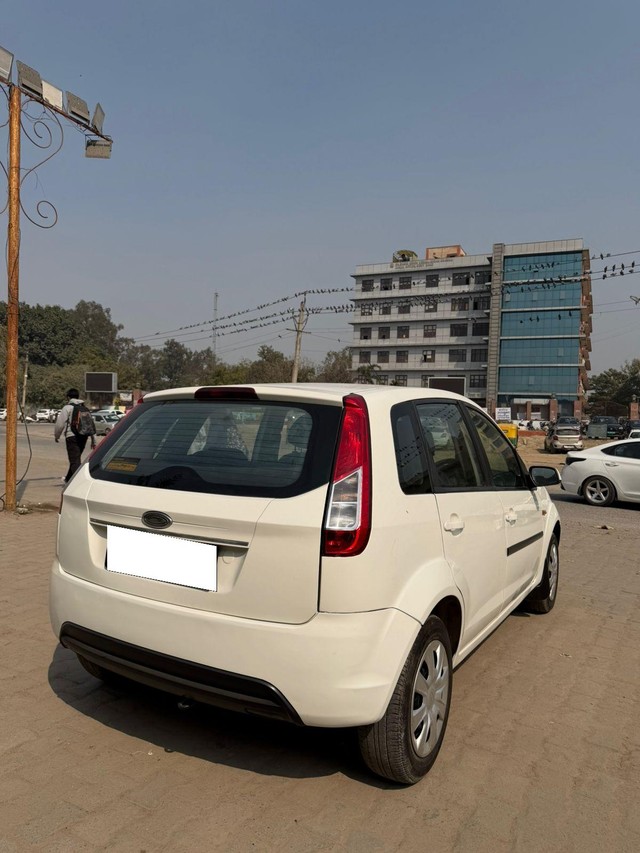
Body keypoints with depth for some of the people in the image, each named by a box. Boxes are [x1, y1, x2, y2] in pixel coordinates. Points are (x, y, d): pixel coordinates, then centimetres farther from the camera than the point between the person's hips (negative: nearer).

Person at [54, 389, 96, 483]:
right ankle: (69, 479, 38)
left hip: (72, 436, -6)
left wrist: (57, 436, 10)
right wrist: (93, 440, 18)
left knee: (75, 461, -8)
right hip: (83, 436, 6)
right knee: (76, 459, 21)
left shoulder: (67, 408, -2)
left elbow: (60, 424, -5)